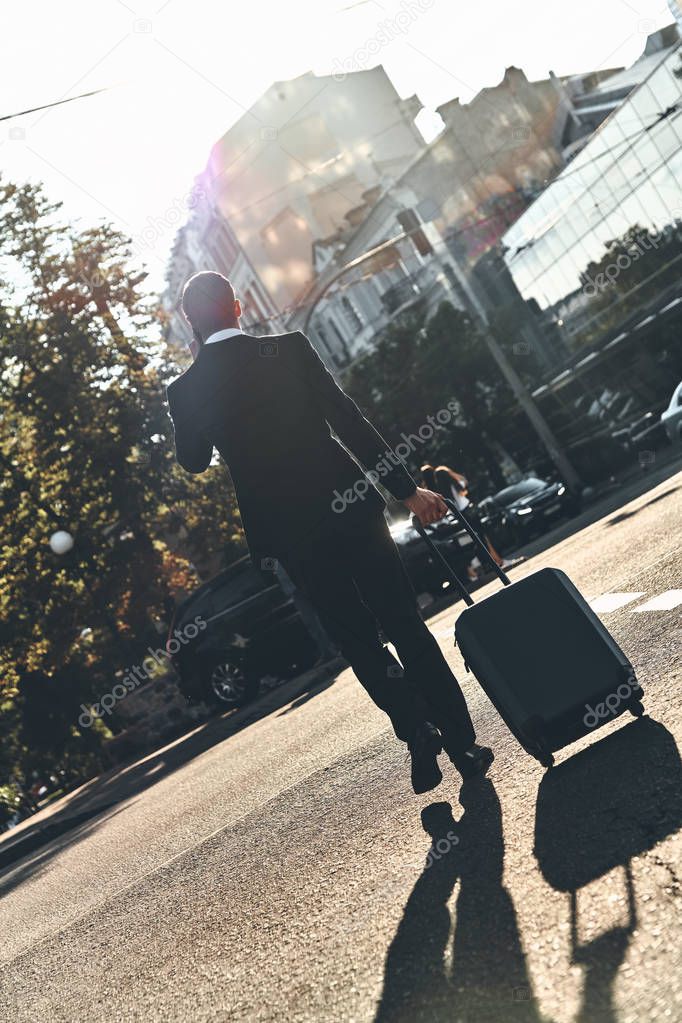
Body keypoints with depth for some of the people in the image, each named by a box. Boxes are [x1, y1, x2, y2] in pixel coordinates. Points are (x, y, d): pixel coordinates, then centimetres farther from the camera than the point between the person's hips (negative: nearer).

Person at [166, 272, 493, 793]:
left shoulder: (185, 391, -1)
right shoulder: (290, 348, -4)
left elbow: (194, 461, 15)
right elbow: (348, 418, -6)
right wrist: (406, 487, -3)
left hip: (289, 531, 1)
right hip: (347, 505, 0)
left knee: (360, 642, 15)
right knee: (405, 624, 10)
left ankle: (419, 736, 7)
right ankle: (462, 743, 13)